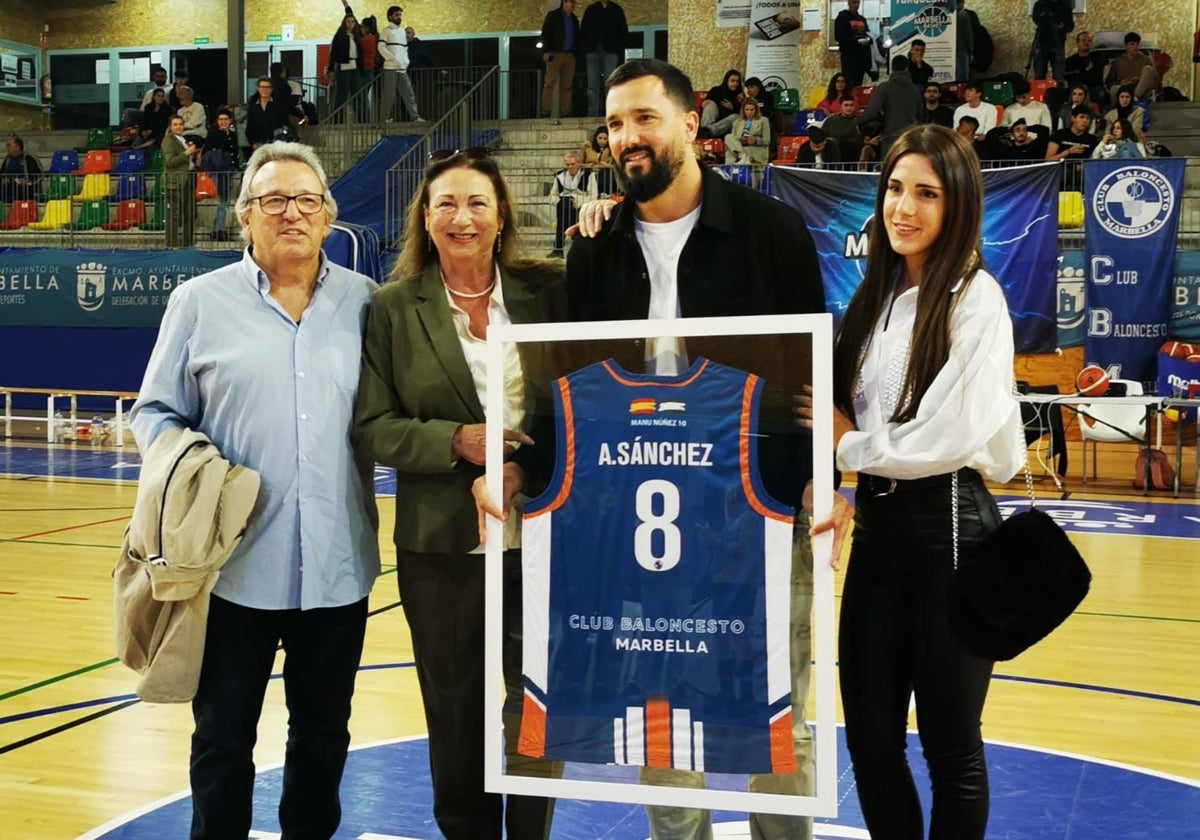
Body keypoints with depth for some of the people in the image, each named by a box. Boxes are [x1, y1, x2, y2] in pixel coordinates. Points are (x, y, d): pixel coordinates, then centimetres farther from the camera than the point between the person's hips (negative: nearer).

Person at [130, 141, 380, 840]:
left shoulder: (364, 302, 7)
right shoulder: (200, 301, 3)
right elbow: (156, 411, 5)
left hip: (337, 564, 2)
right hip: (236, 564, -1)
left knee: (324, 731, 16)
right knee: (223, 737, 9)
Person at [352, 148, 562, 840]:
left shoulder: (548, 290, 3)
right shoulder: (395, 307, 2)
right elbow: (373, 426, -1)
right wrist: (455, 442, -17)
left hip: (544, 539, 0)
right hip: (443, 547, 0)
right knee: (456, 719, 13)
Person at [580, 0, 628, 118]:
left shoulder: (617, 9, 12)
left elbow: (623, 32, 9)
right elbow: (583, 31, 12)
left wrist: (620, 49, -2)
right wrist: (585, 47, -2)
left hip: (611, 52, -1)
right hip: (593, 51, 1)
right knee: (592, 85, -2)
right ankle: (593, 114, -2)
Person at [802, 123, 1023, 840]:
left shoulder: (974, 298, -10)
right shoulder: (877, 296, 11)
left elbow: (953, 435, -18)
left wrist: (848, 447, -7)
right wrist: (839, 433, -2)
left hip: (948, 528, -6)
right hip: (877, 524, 7)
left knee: (950, 742, 6)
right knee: (870, 736, 11)